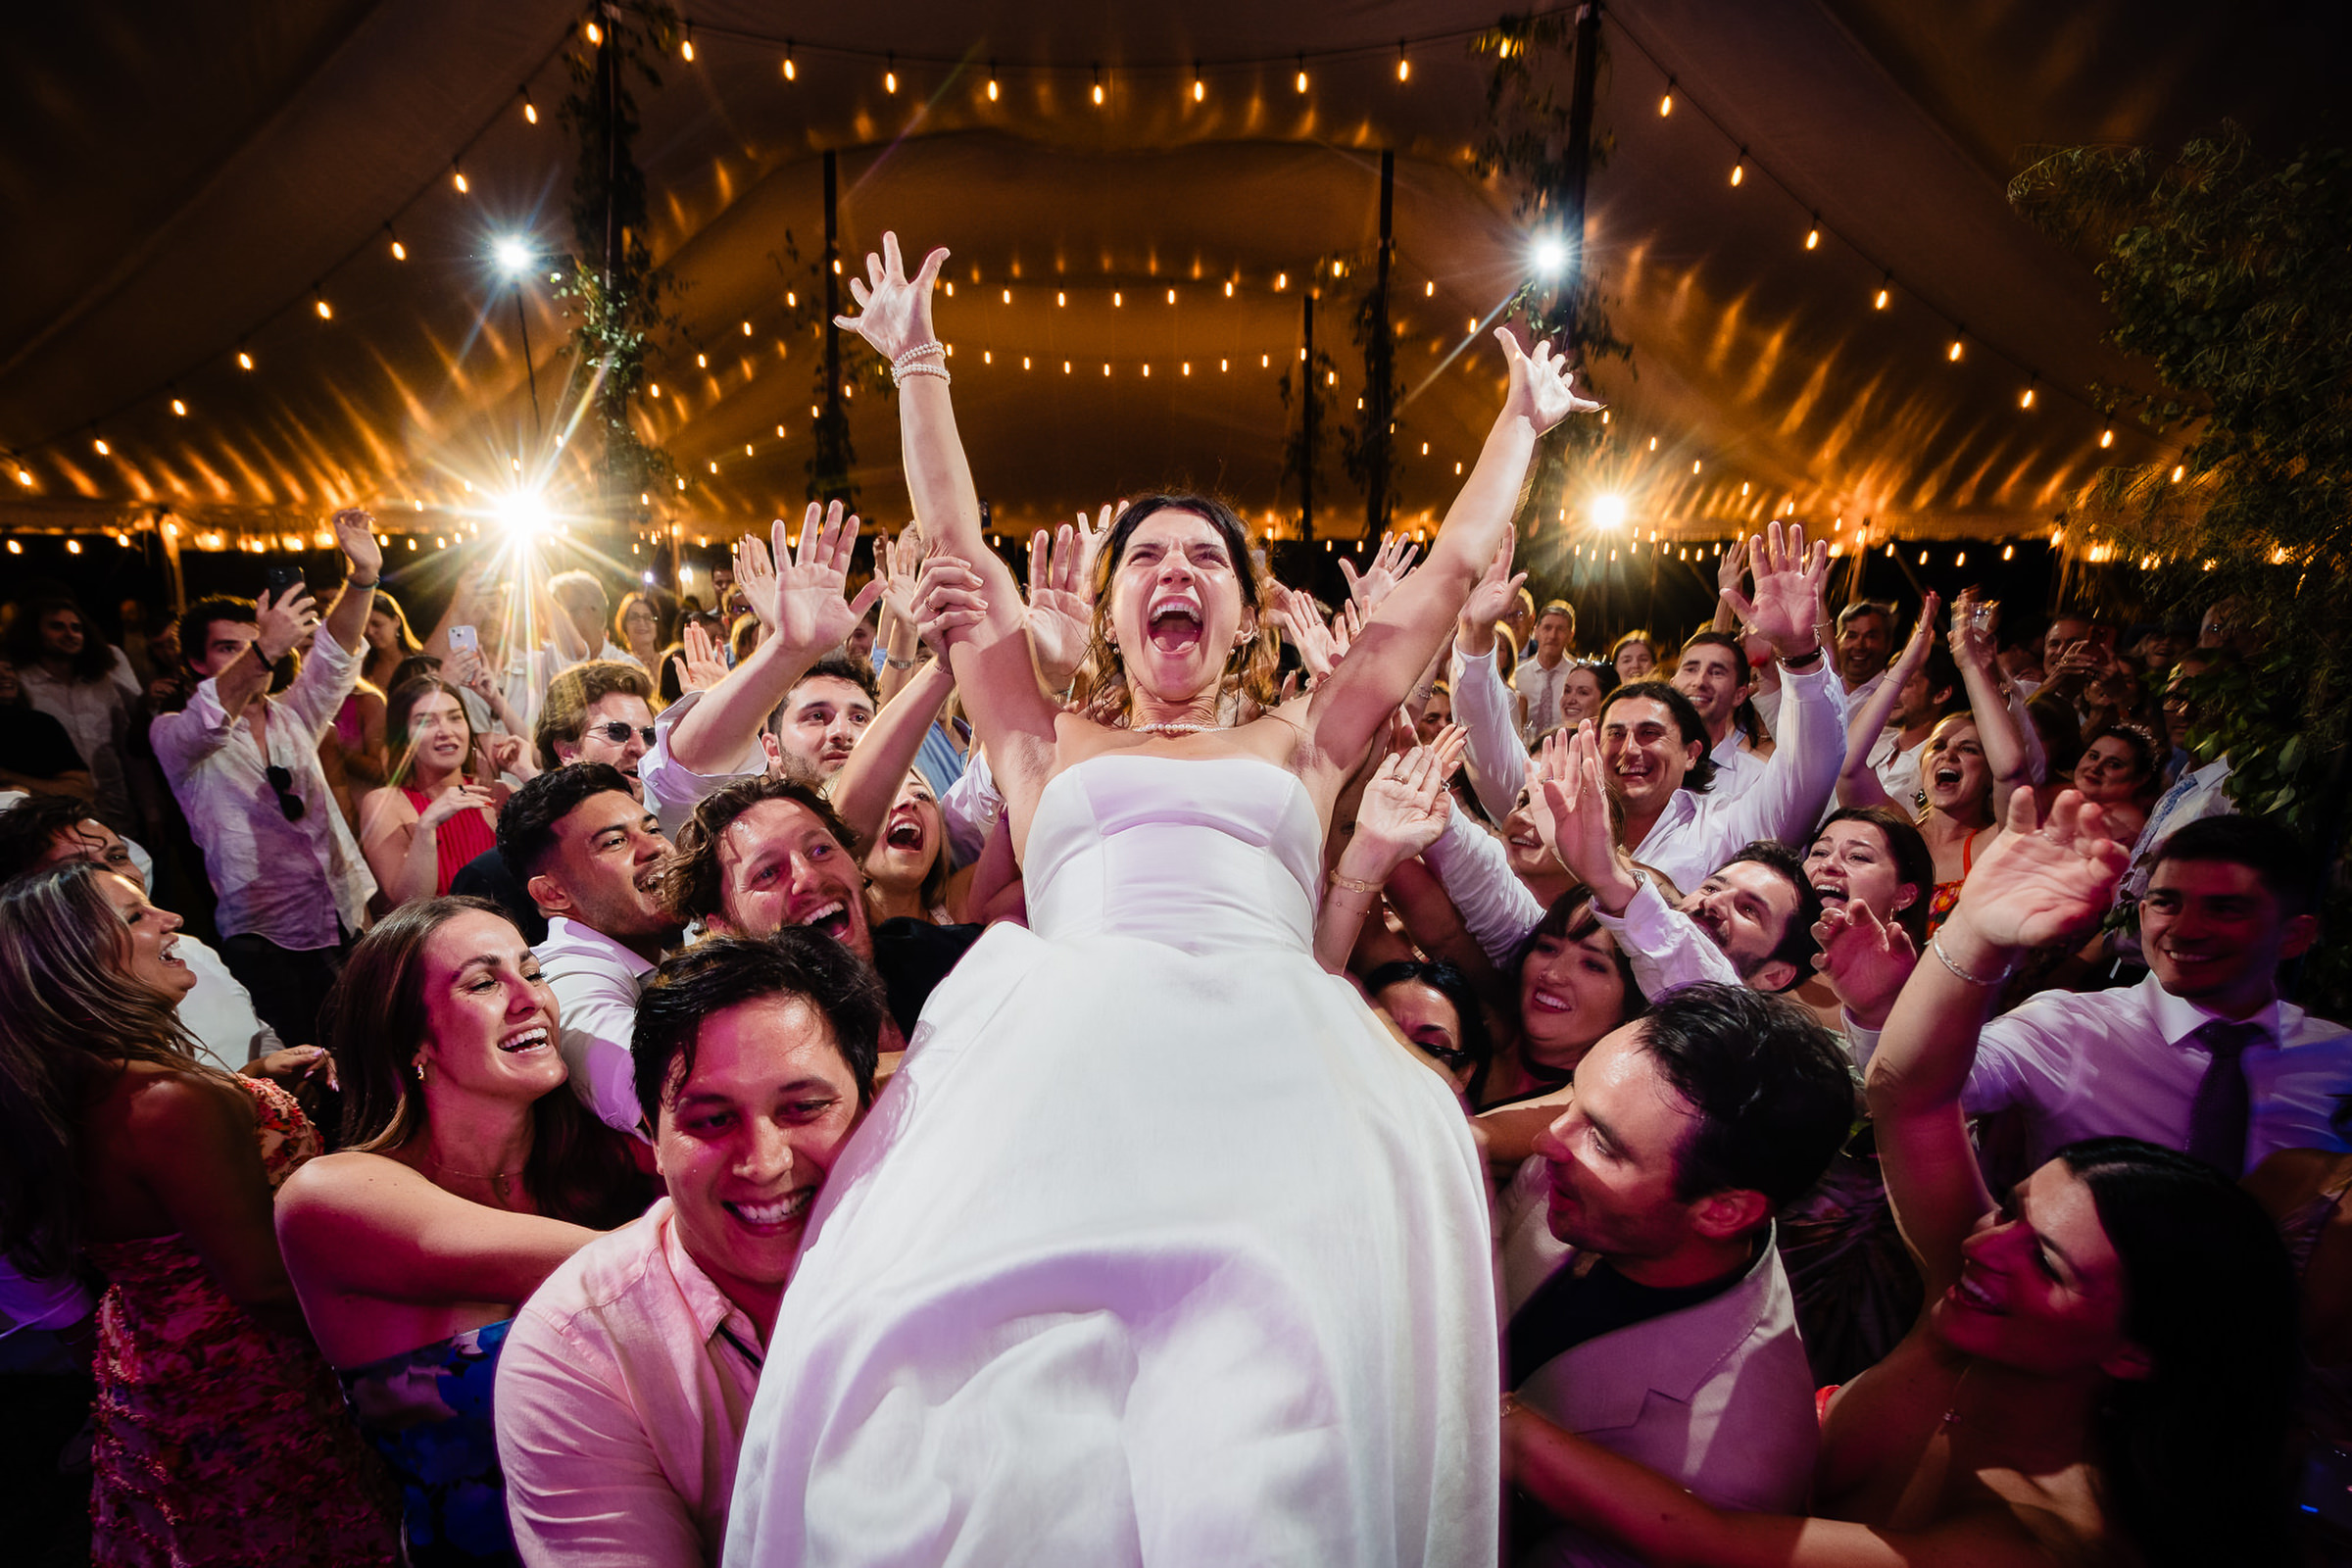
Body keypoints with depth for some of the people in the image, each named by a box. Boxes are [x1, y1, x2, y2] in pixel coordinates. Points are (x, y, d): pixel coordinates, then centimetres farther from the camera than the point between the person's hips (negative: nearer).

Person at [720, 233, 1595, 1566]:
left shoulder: (1298, 748, 29)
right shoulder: (1053, 745, 29)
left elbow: (1457, 565, 36)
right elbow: (961, 552, 31)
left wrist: (1523, 419, 46)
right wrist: (920, 367, 36)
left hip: (1274, 1047, 1)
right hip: (1069, 1045, 0)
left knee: (1268, 1448, -28)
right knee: (994, 1427, -29)